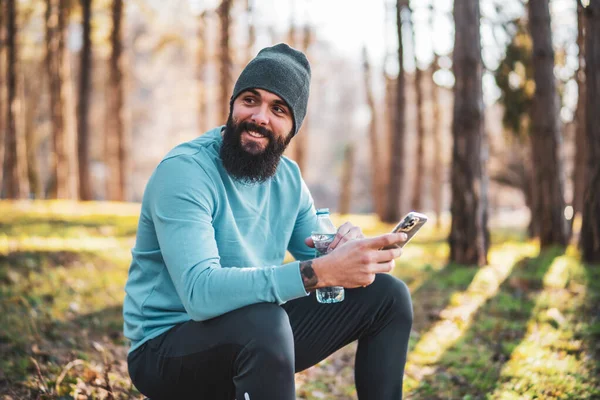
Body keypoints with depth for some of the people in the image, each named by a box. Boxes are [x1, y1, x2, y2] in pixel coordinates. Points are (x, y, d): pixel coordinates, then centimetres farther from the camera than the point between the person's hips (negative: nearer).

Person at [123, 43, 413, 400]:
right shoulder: (184, 171, -22)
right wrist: (319, 272, -42)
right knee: (264, 322, -39)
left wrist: (348, 246, -18)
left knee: (387, 295, 2)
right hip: (168, 349, -7)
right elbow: (200, 293, -34)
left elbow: (320, 260, 8)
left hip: (254, 338, 7)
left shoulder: (288, 177, 2)